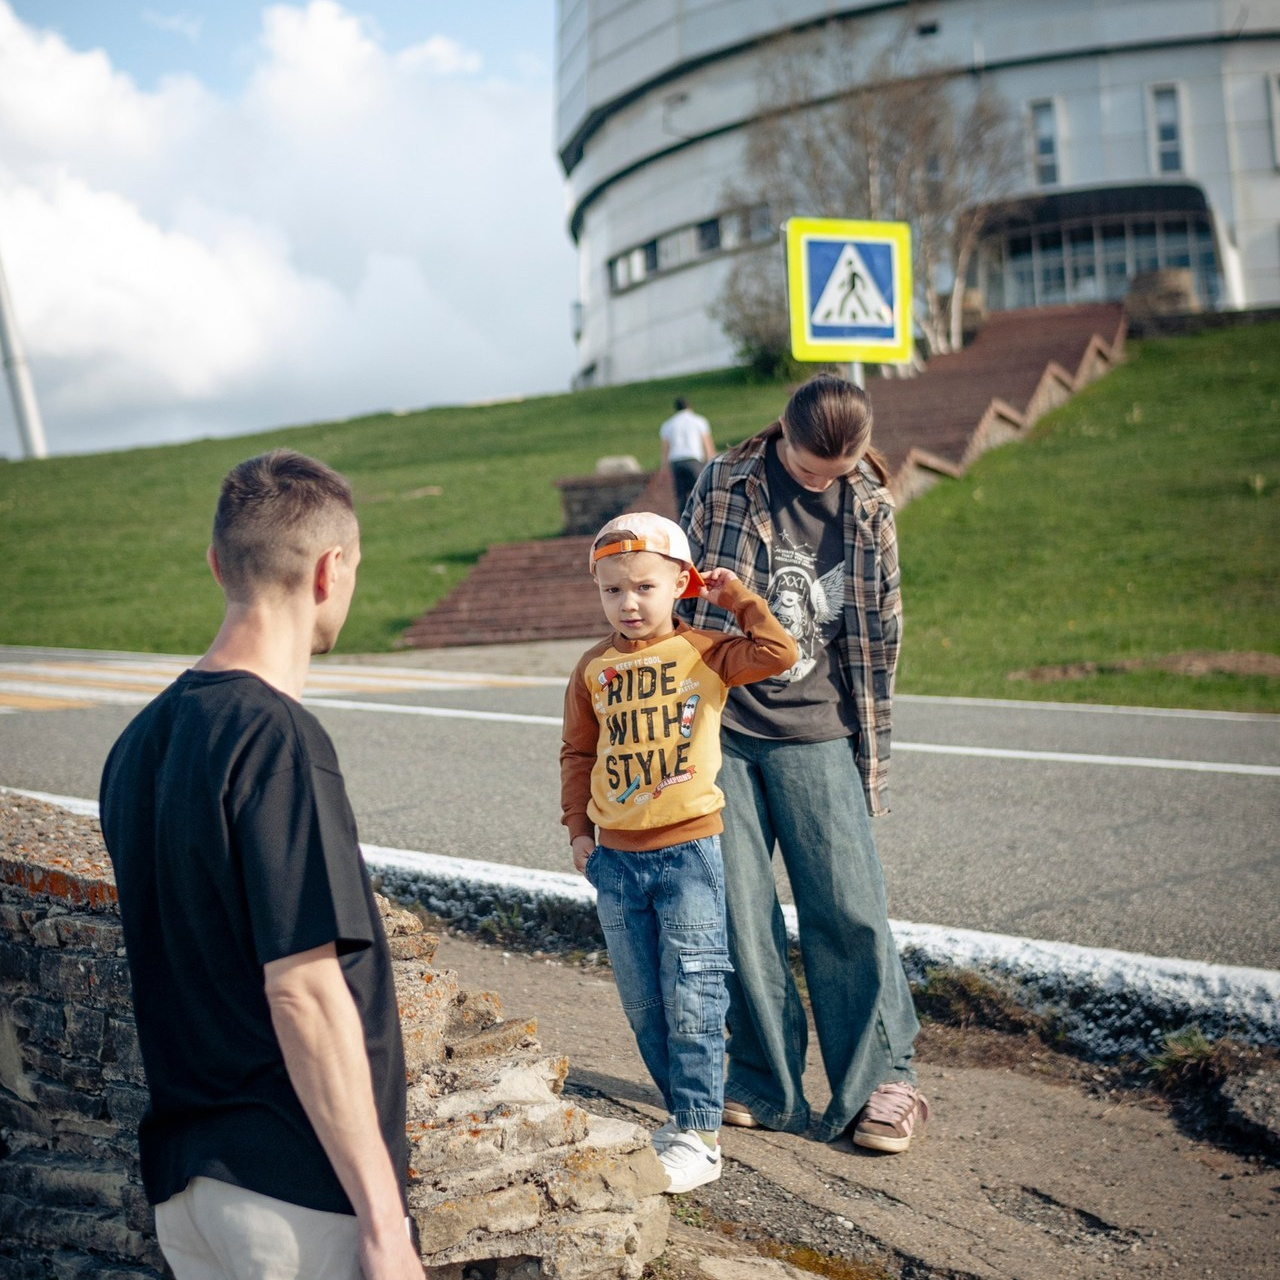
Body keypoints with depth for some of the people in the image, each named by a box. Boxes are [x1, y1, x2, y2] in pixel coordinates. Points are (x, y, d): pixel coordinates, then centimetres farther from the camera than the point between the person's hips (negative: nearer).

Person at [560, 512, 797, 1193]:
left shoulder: (705, 652, -4)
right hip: (615, 858, 4)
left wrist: (736, 596, -8)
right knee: (642, 1005, 12)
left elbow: (778, 652, -19)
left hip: (688, 852, -4)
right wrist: (579, 829, 11)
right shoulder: (594, 668, 6)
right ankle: (682, 1112, 27)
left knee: (691, 1002, -3)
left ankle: (699, 1136, 5)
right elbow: (578, 754, 14)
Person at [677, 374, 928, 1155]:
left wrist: (873, 748, 9)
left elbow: (881, 630, 9)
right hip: (723, 729, 0)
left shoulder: (870, 509, 2)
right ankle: (766, 1084, 17)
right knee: (739, 912, 3)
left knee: (850, 909, -1)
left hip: (816, 737, 0)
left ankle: (884, 1078, 14)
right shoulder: (726, 486, -2)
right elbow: (683, 592, 4)